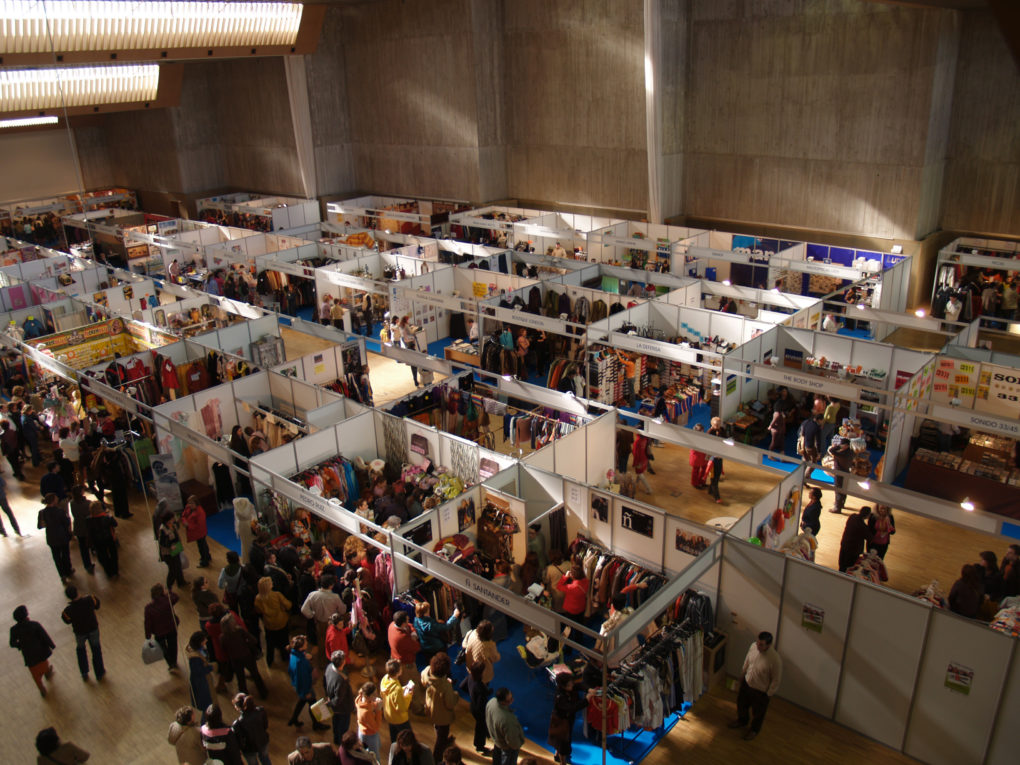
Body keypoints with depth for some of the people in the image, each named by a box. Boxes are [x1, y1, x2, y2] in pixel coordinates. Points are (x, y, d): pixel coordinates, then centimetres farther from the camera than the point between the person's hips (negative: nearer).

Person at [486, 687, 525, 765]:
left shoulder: (491, 701, -25)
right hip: (507, 747, -6)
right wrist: (518, 745, -9)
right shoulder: (507, 719, -47)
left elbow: (488, 720, -2)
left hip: (495, 737, 7)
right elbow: (512, 741, -31)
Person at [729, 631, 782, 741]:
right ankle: (742, 721, 60)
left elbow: (776, 680, -21)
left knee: (757, 712, 23)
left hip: (760, 691, -5)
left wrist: (768, 695, -11)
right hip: (746, 683, 5)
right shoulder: (753, 646, -20)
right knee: (741, 704, 29)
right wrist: (742, 675, 14)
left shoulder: (775, 660, -37)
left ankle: (754, 730, 53)